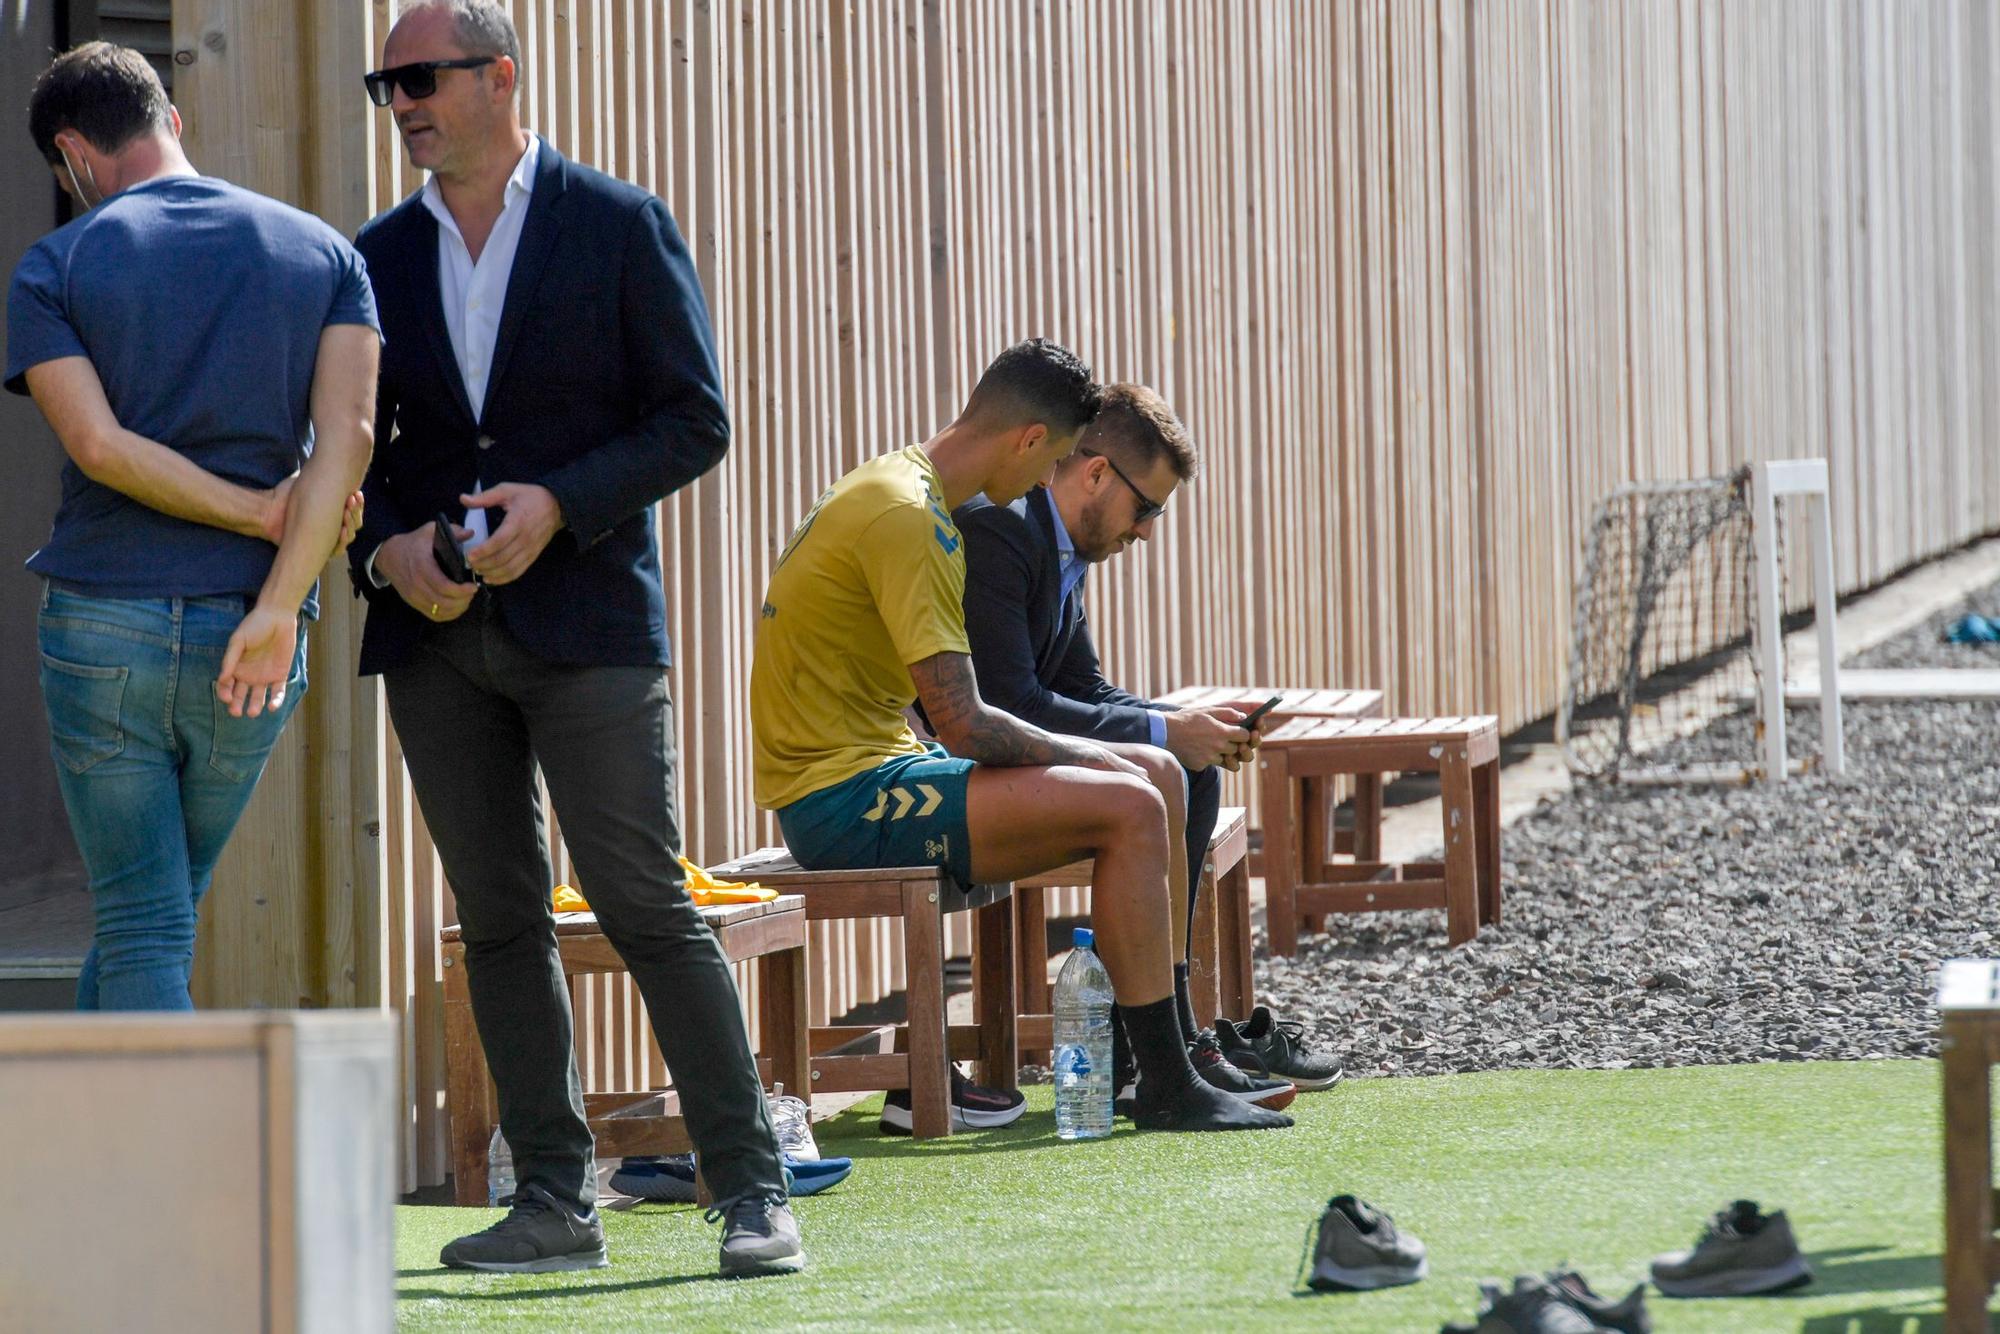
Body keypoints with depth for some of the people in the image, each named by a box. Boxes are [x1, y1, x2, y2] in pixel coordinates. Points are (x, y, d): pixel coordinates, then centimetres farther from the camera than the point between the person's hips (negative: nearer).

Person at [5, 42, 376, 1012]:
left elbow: (97, 445, -14)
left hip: (101, 626, -3)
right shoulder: (323, 254, 6)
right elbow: (348, 434, -8)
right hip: (248, 640, 3)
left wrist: (262, 513, -6)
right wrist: (279, 607, -13)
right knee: (156, 911, 19)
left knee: (143, 929, 1)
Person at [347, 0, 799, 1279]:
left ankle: (753, 1190, -4)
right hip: (434, 633, 5)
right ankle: (556, 1200, 10)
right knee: (500, 919, 5)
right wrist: (386, 549, -5)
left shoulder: (622, 227, -1)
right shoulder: (381, 257, 11)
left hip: (585, 618, -5)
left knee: (648, 905, -9)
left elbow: (696, 420, -3)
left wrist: (558, 504, -15)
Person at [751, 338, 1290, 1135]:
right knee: (1128, 806, -20)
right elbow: (963, 724, -21)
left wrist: (1092, 758, 10)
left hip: (875, 773, 11)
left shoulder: (898, 488, 16)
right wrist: (1090, 759, -7)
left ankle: (1174, 1054, 10)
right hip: (843, 802, -11)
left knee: (1157, 777, 9)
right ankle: (1165, 1089, -15)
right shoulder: (906, 517, -18)